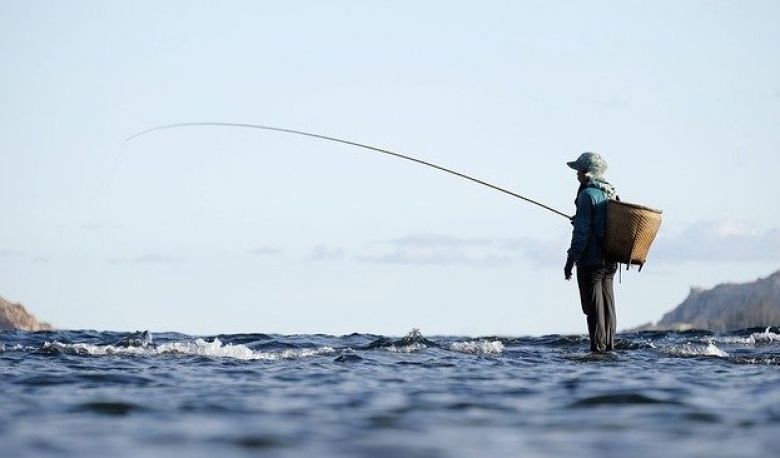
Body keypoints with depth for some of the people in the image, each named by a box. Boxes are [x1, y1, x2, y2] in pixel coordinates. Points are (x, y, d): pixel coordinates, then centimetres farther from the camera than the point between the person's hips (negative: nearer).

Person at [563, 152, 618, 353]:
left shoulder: (588, 195, -13)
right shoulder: (611, 193, 12)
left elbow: (581, 231, -17)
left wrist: (571, 260, -14)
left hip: (591, 259, -8)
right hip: (610, 260, 8)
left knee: (593, 305, -4)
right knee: (607, 303, 11)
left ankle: (598, 346, -5)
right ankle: (609, 345, 14)